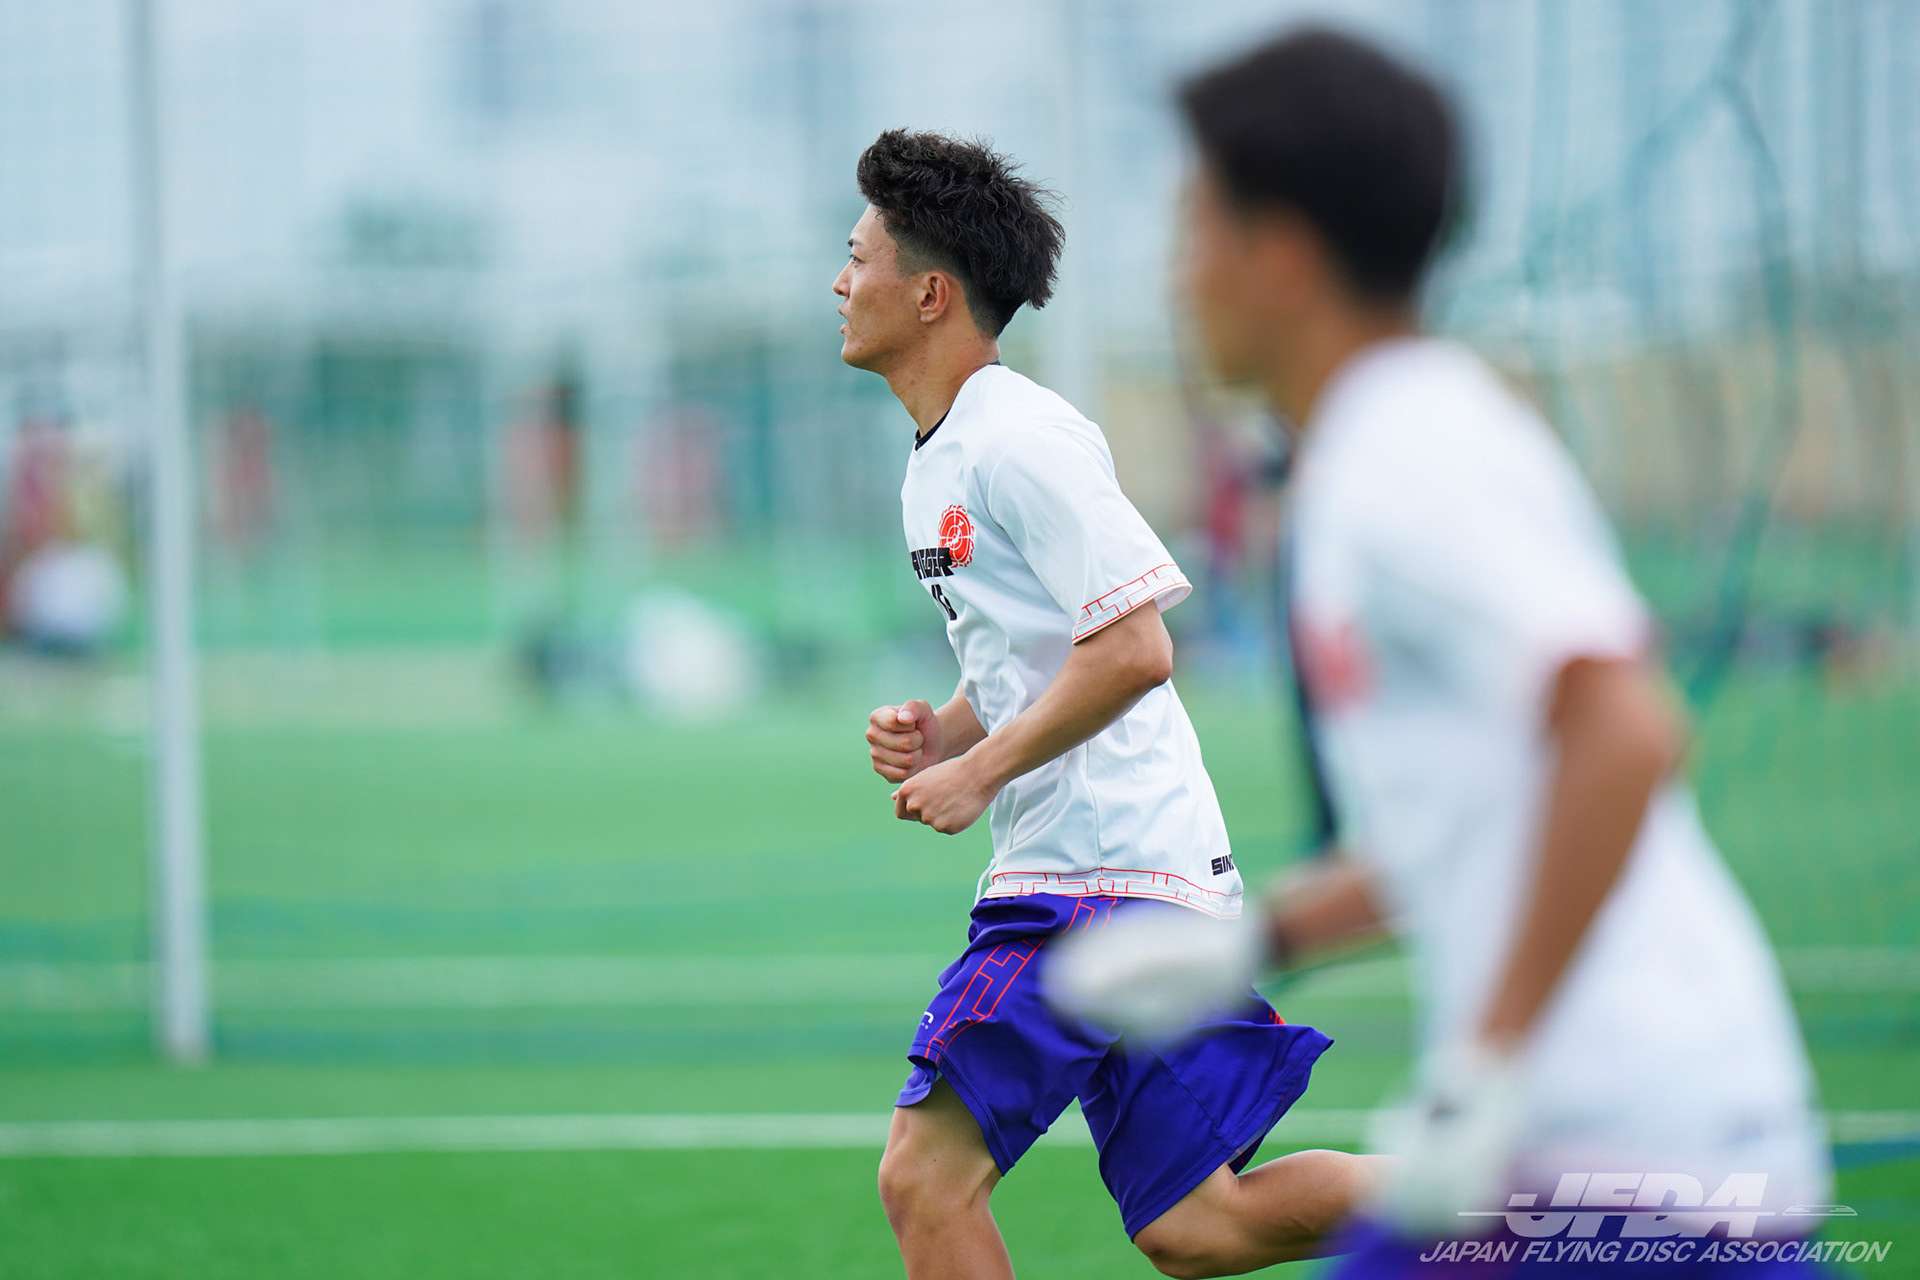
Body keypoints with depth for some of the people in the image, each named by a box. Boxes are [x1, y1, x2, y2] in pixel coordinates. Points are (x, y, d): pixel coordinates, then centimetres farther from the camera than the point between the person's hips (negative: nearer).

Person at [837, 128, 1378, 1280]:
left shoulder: (1019, 440, -13)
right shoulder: (940, 458, 18)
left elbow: (1134, 649, -20)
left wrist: (978, 772, -14)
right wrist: (939, 732, 8)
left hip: (1101, 876, -10)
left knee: (928, 1172, -12)